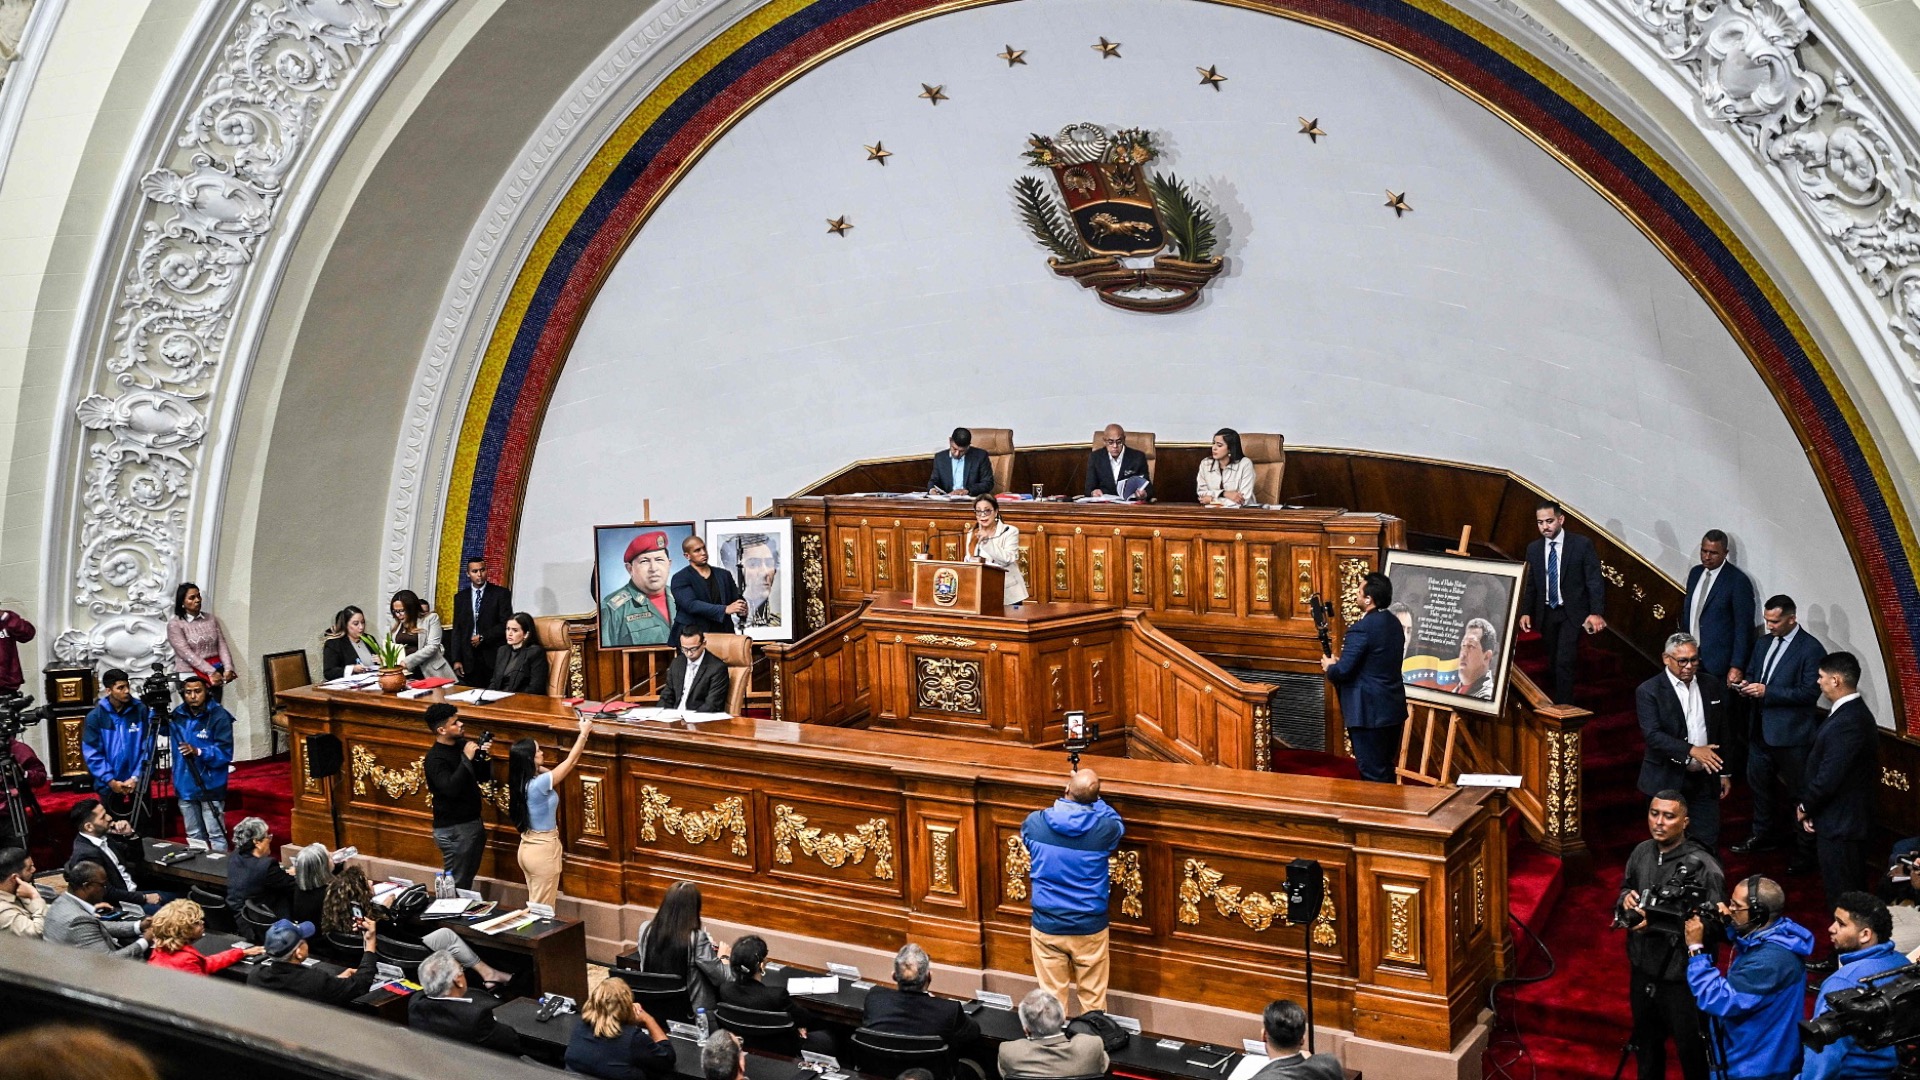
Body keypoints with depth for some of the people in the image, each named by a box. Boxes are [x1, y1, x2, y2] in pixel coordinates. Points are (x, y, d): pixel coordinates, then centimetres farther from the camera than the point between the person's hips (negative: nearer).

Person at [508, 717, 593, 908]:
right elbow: (571, 761, -16)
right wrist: (584, 733, -6)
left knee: (535, 905, 18)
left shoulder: (521, 782, -2)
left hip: (528, 847, 9)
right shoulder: (538, 784, -25)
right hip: (543, 850, -9)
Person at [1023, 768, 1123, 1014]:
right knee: (1093, 1000, 14)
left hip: (1047, 927, 1)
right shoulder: (1105, 828, -15)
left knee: (1051, 999, 13)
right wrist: (1091, 798, 10)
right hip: (1090, 928, -1)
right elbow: (1117, 822, 10)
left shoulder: (1035, 822, -12)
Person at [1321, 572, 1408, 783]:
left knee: (1373, 774, -1)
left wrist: (1329, 666, 1)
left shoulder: (1361, 629, -20)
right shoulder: (1394, 624, 8)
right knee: (1385, 768, 18)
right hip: (1393, 708, 9)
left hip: (1369, 712, -9)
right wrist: (1341, 662, 14)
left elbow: (1342, 671, -21)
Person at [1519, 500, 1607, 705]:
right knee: (1552, 663, 9)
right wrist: (1526, 612, 2)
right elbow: (1530, 584, 12)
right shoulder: (1533, 549, 5)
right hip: (1546, 614, 4)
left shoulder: (1582, 545, -7)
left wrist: (1596, 612, -17)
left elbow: (1595, 580, -9)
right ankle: (1554, 705, 23)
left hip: (1572, 613, -4)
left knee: (1564, 662, -13)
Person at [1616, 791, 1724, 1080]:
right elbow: (1625, 888, 15)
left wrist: (1657, 923, -29)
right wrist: (1625, 899, -10)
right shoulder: (1642, 852, -1)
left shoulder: (1702, 865, -21)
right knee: (1646, 1041, 24)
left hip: (1683, 977, -6)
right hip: (1643, 969, 6)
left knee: (1690, 1048, 10)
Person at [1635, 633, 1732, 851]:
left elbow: (1722, 733, 13)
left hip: (1705, 780, 4)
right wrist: (1692, 750, -28)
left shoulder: (1714, 687, 6)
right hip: (1668, 781, -3)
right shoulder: (1649, 691, -9)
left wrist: (1725, 773, 13)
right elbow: (1652, 735, -19)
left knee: (1708, 844, 4)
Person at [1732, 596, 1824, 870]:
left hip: (1792, 734, -8)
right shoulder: (1764, 643, 10)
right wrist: (1746, 685, -3)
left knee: (1799, 791, 2)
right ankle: (1764, 835, 36)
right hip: (1762, 728, 8)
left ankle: (1805, 851, 11)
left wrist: (1767, 691, -24)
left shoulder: (1811, 649, -14)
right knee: (1759, 783, 19)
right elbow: (1751, 672, 21)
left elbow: (1810, 692, -19)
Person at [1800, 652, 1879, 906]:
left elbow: (1829, 777, -25)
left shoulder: (1847, 723, -26)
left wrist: (1805, 807, -8)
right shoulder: (1854, 711, 7)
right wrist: (1809, 807, 7)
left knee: (1841, 896, 0)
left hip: (1839, 823, -10)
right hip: (1848, 818, 10)